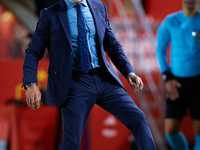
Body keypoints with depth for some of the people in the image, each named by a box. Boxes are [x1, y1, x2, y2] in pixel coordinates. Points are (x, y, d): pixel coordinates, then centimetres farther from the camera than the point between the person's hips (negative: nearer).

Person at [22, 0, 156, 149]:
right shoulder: (50, 15, 0)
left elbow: (112, 45, 17)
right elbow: (33, 52, 0)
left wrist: (129, 72, 3)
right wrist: (31, 84, -16)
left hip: (104, 79, 3)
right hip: (75, 84, -3)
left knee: (138, 118, -10)